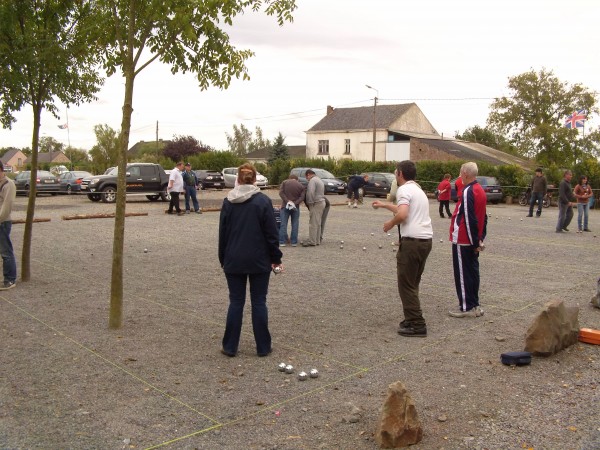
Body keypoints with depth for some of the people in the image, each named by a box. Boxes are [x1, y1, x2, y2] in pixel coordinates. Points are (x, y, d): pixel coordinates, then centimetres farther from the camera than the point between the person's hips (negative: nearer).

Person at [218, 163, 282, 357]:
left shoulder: (228, 202, 1)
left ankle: (230, 346, 13)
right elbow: (271, 233, -7)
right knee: (259, 302, 6)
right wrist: (276, 258, 2)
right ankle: (263, 347, 13)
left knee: (236, 302, 9)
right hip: (259, 261, -2)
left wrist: (223, 259, 14)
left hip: (234, 261, 2)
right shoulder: (263, 201, -8)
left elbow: (222, 233, 5)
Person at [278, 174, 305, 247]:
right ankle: (294, 242, 5)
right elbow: (302, 197, -5)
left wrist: (287, 201, -13)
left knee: (283, 224, 1)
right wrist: (295, 203, -14)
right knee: (295, 224, 6)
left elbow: (281, 192, -7)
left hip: (285, 206, -1)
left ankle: (282, 242, -1)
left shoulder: (285, 182, 6)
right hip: (295, 207, 1)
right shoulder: (301, 186, 8)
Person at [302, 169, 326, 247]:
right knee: (318, 223, 13)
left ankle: (312, 241, -8)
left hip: (316, 204, -10)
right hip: (322, 202, 10)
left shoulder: (312, 180, -11)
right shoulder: (319, 180, 22)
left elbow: (311, 192, -23)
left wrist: (310, 203, -16)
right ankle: (317, 240, 17)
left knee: (313, 223, -8)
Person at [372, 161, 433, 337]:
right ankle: (412, 319, 22)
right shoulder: (418, 190, 23)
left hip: (412, 241, -9)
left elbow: (402, 214, -23)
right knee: (413, 284, 17)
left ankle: (417, 325, -3)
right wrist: (384, 205, 49)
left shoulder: (404, 189, -8)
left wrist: (390, 223, -4)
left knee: (406, 285, -3)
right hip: (426, 240, 9)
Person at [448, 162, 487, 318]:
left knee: (463, 274, -1)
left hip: (463, 241, -9)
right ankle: (474, 305, 23)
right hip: (474, 241, 9)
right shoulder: (480, 190, 10)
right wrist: (480, 238, 17)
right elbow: (483, 217, 15)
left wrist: (475, 241, -16)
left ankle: (467, 308, 4)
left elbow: (469, 219, -21)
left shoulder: (468, 192, -19)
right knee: (472, 271, 15)